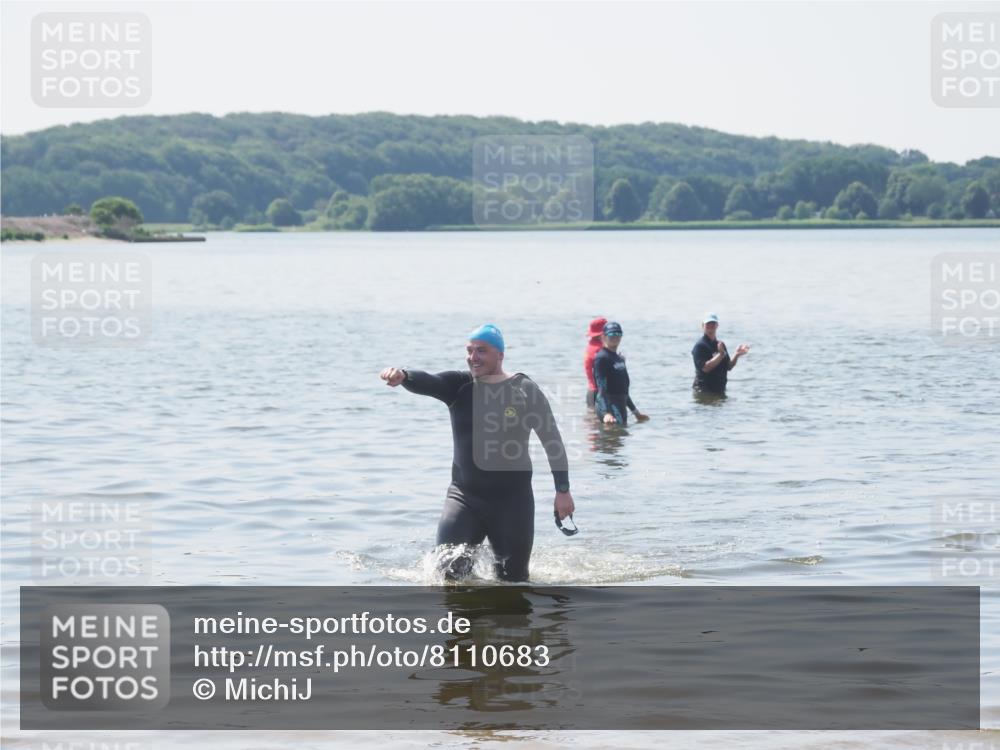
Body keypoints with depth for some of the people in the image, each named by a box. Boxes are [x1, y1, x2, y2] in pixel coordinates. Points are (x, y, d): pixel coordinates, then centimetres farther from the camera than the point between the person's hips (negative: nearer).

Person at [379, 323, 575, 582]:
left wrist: (563, 490, -3)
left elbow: (552, 440, 0)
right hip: (464, 495, 1)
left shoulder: (525, 391, -5)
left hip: (511, 497, -1)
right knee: (448, 568, -12)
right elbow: (427, 383, -19)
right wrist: (403, 376, -43)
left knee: (513, 578, 6)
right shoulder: (459, 386, 0)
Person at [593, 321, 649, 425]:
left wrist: (635, 411, 31)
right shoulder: (602, 358, -10)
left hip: (621, 408, 10)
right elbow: (602, 389, -20)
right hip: (609, 406, -10)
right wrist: (606, 413, -32)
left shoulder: (620, 359, 18)